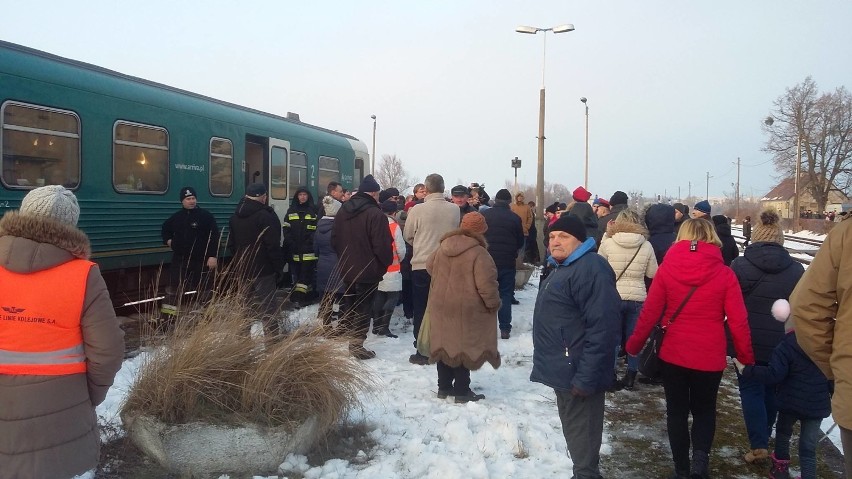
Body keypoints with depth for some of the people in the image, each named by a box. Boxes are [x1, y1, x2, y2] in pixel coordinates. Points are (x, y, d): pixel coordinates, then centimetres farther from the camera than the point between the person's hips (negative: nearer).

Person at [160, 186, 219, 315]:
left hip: (200, 259, -3)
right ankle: (168, 311, 7)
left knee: (203, 287, 7)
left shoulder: (206, 216, -5)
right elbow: (165, 228, 29)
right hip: (180, 258, 3)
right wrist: (168, 240, 10)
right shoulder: (176, 217, 9)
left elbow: (214, 237, -9)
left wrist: (213, 256, -16)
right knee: (175, 287, 3)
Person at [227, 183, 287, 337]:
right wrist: (279, 267, -9)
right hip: (263, 269, -7)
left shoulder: (235, 216, 11)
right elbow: (273, 246, -17)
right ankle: (273, 338, -8)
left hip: (242, 268, 7)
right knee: (267, 307, -6)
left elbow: (231, 244, 18)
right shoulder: (266, 216, -15)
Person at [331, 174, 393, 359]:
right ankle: (356, 344, 2)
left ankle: (349, 340, 27)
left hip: (346, 268, 7)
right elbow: (382, 245, -19)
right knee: (363, 308, 1)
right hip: (367, 270, -7)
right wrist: (387, 262, -2)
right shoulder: (375, 214, -18)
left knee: (349, 305, 18)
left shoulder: (343, 210, 7)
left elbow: (335, 240, 13)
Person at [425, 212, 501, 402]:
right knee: (465, 346, 5)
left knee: (446, 344, 15)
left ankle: (444, 387, 25)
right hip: (467, 310, -6)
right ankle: (462, 390, 13)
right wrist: (494, 304, -5)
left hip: (441, 306, 6)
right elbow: (487, 284, -20)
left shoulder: (442, 247, 4)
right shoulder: (479, 253, -18)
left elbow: (430, 266, 19)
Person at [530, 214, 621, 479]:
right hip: (564, 371, 10)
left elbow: (603, 328, -27)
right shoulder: (562, 267, 14)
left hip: (578, 375, -10)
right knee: (574, 436, 21)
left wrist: (585, 377, -26)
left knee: (582, 442, 1)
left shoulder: (591, 269, -20)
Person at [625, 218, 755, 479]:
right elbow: (738, 320, -7)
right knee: (704, 410, 19)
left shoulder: (667, 268, -7)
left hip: (673, 354, 0)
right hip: (710, 357, 0)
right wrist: (746, 355, 8)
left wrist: (634, 344, 8)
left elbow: (649, 312, -5)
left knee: (677, 412, 17)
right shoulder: (725, 273, -9)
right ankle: (700, 457, -3)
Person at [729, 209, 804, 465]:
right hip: (782, 344, 3)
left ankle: (758, 445, -1)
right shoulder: (797, 270, -1)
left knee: (751, 389, 7)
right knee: (771, 391, 18)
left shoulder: (739, 265, -10)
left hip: (748, 342, -3)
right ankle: (763, 440, 33)